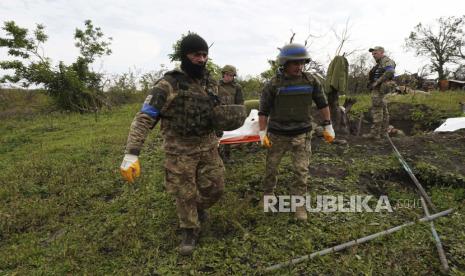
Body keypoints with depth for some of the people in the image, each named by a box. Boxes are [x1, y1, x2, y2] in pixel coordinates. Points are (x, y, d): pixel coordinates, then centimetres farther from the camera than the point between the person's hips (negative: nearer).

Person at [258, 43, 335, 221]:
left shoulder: (310, 81, -2)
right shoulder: (274, 84, -8)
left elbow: (322, 104, 7)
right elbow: (263, 110, -3)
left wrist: (328, 126, 6)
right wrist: (262, 132, -5)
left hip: (302, 134, 1)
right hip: (277, 134, -1)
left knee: (302, 171, 0)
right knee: (271, 167, 11)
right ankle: (268, 193, 35)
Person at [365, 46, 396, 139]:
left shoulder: (386, 60, -8)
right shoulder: (380, 63, 23)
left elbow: (390, 72, -25)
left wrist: (376, 82, -24)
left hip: (379, 88, -11)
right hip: (379, 89, 11)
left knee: (376, 110, -14)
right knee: (383, 110, 9)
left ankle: (375, 133, -17)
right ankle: (383, 131, 12)